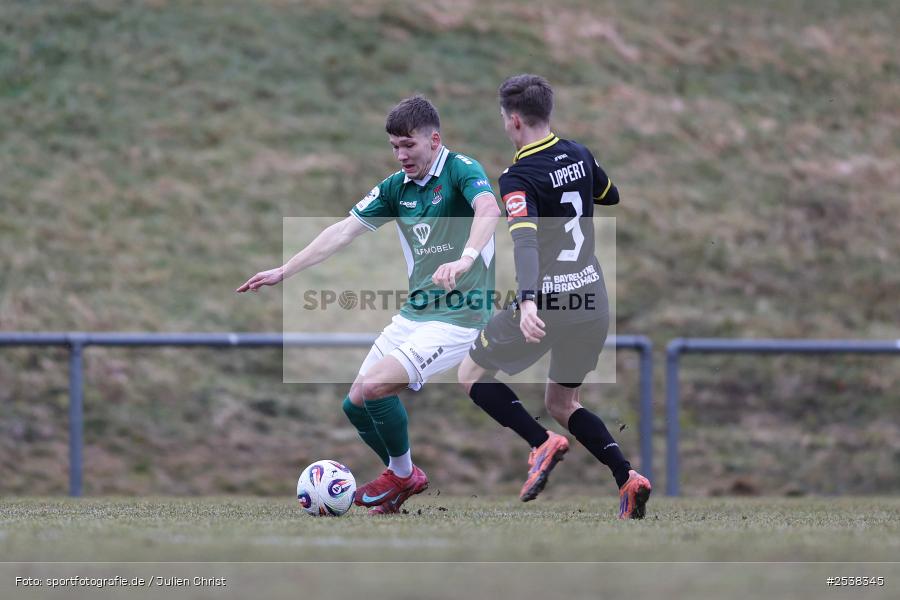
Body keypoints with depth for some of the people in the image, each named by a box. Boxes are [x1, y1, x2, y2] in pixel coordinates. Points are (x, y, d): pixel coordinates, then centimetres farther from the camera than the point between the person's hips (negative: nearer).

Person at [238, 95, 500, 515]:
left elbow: (488, 208, -33)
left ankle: (402, 474, 3)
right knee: (356, 404, 4)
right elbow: (344, 231, 10)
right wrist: (284, 271, 7)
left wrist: (465, 259, -50)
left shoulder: (460, 170, -12)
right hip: (413, 314, 8)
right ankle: (402, 479, 26)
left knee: (372, 388, -20)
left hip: (458, 317, -8)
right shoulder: (397, 187, 9)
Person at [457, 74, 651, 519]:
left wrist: (527, 302, -41)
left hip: (546, 302, -7)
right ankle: (626, 478, -1)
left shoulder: (519, 178, -14)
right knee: (561, 403, 20)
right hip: (593, 299, 7)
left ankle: (542, 444, -5)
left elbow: (525, 239, -29)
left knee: (472, 374, 13)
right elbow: (612, 199, 25)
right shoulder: (579, 156, 6)